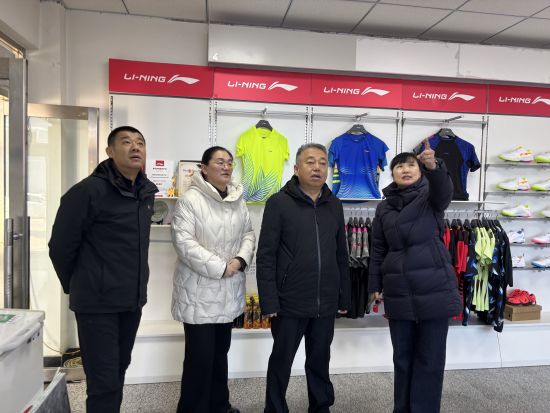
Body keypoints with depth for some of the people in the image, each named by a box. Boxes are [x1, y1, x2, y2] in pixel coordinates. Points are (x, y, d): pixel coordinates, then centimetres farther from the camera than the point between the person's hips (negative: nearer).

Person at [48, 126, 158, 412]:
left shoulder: (147, 192, 5)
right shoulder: (88, 191, -16)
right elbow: (60, 246, -9)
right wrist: (76, 287, 3)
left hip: (132, 300, 7)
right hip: (97, 302, -6)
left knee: (118, 372, 20)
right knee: (104, 381, 1)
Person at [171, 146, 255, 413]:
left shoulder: (238, 200, 8)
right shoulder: (190, 200, -12)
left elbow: (248, 234, 10)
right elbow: (184, 242, -19)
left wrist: (240, 260, -10)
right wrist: (219, 267, -19)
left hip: (228, 291, 6)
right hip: (199, 292, -6)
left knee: (220, 352, 19)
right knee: (200, 356, 1)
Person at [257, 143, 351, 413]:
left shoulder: (334, 205, 7)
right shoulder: (279, 203, -7)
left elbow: (341, 255, 10)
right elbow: (265, 256, -9)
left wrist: (344, 298, 9)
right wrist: (269, 300, -13)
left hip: (326, 304, 4)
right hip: (290, 302, -4)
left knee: (320, 361, 19)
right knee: (281, 362, 13)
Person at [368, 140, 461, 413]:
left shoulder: (431, 197, 0)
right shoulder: (384, 208, 8)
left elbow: (444, 189, -25)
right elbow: (378, 249, 11)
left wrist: (434, 166, -45)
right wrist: (375, 285, 7)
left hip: (434, 290, -2)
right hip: (398, 293, 3)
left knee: (430, 359, 6)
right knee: (402, 358, 13)